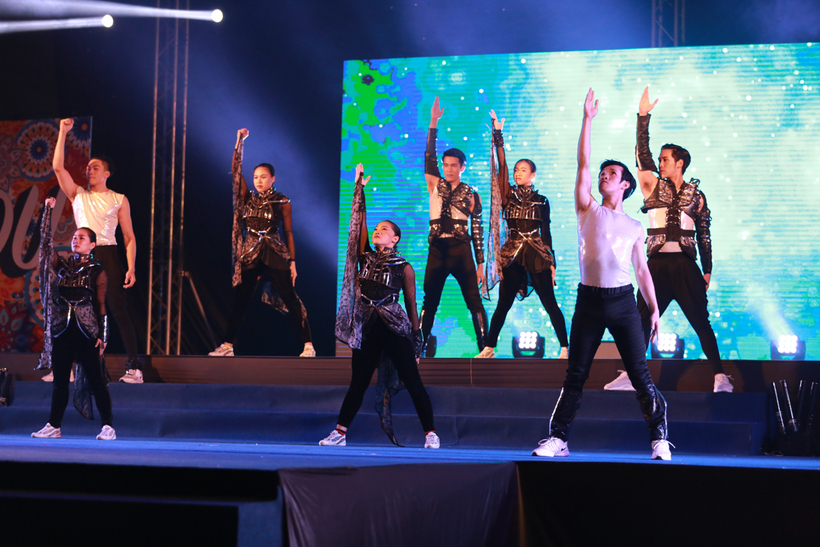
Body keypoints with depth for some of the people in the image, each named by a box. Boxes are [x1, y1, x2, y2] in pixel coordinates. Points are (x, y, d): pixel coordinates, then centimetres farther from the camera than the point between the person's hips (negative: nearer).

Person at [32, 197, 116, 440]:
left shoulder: (97, 272, 2)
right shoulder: (61, 265, 12)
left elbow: (101, 306, 0)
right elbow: (45, 242, 5)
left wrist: (102, 336, -5)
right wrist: (48, 211, 0)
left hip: (86, 331, -4)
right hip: (61, 329, 4)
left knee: (95, 380, -5)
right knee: (59, 381, 8)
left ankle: (108, 427, -2)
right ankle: (54, 426, 13)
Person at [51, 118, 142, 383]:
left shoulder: (119, 200, 9)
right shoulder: (78, 195, 16)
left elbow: (129, 237, 5)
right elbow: (58, 167, 5)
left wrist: (131, 268, -8)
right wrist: (63, 132, 4)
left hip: (107, 256, -3)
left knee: (118, 310, -9)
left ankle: (134, 367, -12)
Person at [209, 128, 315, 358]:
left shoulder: (282, 202, 1)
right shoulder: (248, 198, 10)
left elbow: (289, 233, 2)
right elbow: (236, 170, 6)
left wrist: (292, 261, -3)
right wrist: (239, 142, 1)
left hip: (275, 255, -4)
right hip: (250, 255, 4)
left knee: (290, 299, -7)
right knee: (240, 301, 4)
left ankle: (308, 345, -7)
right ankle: (227, 346, 10)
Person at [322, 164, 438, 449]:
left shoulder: (404, 268, 0)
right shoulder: (366, 258, 9)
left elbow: (411, 306, 2)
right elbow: (358, 222, 5)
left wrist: (417, 343, 0)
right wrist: (360, 188, 4)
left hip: (395, 329, -4)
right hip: (367, 329, 4)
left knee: (413, 383, -4)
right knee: (358, 383, 10)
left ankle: (430, 434, -2)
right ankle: (339, 433, 14)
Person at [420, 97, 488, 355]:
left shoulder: (471, 195, 5)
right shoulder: (435, 186, 9)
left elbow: (478, 229, 5)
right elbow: (429, 157, 0)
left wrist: (480, 263, 0)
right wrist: (433, 124, -8)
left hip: (461, 251, -2)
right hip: (437, 249, 2)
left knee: (474, 301, -4)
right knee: (429, 302, 5)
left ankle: (485, 348, -3)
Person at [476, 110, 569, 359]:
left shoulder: (542, 201, 8)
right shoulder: (508, 195, 7)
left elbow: (546, 233, 8)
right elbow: (502, 164, -2)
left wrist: (551, 262, 5)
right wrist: (498, 135, -9)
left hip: (537, 254, -1)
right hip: (512, 254, 1)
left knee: (550, 303, -3)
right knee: (503, 304, 3)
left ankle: (565, 347, 1)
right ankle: (489, 347, 9)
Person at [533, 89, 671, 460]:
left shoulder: (634, 227, 13)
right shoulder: (588, 210, 11)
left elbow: (642, 270, 13)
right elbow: (583, 163, 4)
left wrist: (654, 308, 5)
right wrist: (588, 119, 2)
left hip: (623, 301, 0)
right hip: (589, 300, 0)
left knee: (640, 373, -5)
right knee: (575, 375, 2)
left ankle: (659, 438, -2)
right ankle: (557, 438, 7)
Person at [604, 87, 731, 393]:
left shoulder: (695, 195, 8)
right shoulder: (653, 186, 11)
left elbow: (704, 235, 9)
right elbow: (642, 153, 3)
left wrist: (707, 270, 6)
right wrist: (643, 116, -1)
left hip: (685, 265, -2)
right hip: (657, 264, 2)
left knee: (701, 322, -3)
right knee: (642, 320, 1)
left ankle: (720, 376, -2)